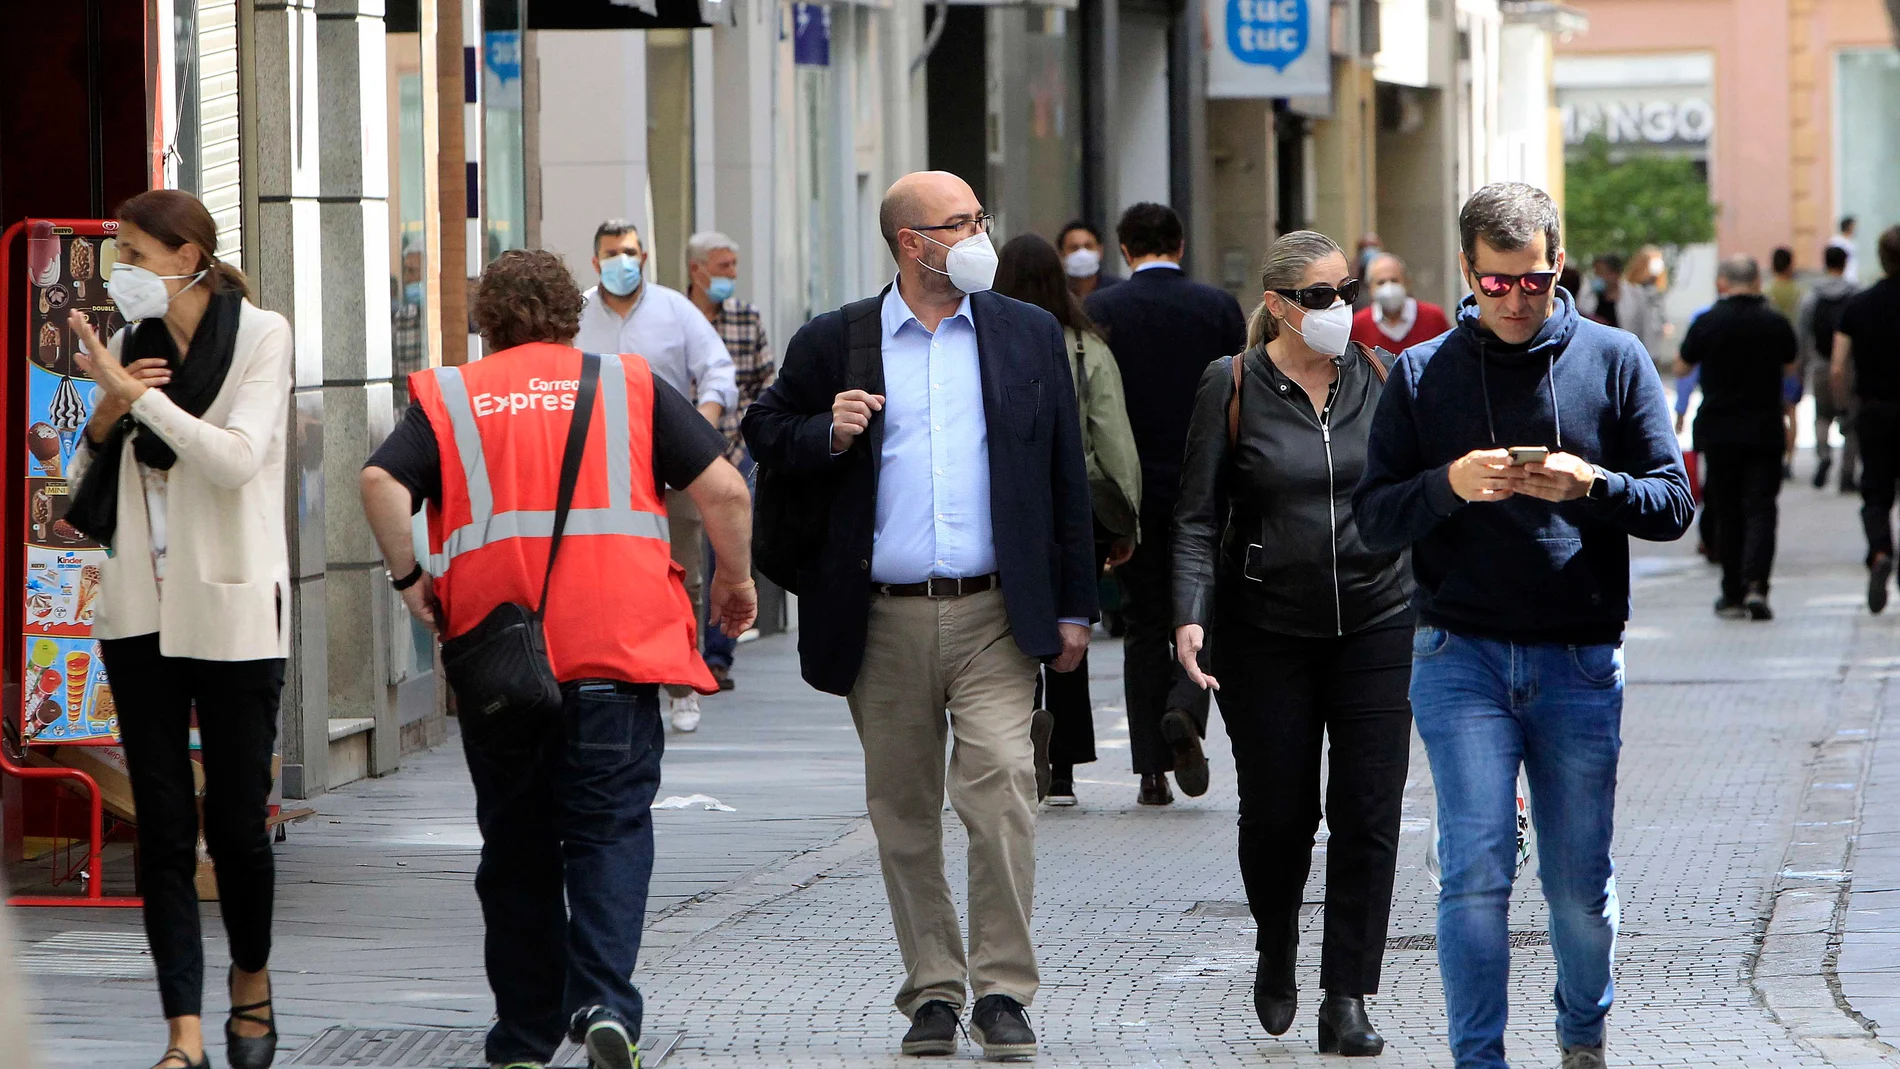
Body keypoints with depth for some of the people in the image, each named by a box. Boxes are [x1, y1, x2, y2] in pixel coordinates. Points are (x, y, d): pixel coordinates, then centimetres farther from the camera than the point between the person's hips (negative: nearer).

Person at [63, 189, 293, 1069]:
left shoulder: (260, 337, -5)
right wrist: (107, 414, -6)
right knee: (163, 824, -1)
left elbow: (237, 458, -18)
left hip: (230, 608, -4)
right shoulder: (132, 343, 9)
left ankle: (251, 982, 27)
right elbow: (83, 480, 14)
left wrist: (136, 394, -18)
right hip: (140, 608, 4)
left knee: (236, 818, 1)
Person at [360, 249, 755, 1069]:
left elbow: (382, 483, -8)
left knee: (516, 845, 11)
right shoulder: (630, 386, 10)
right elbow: (724, 488, 2)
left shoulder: (448, 397, 9)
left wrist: (409, 577, 4)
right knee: (610, 830, 1)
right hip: (616, 648, -1)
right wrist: (735, 577, 16)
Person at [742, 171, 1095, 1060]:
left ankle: (1001, 991, -8)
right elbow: (764, 430, 13)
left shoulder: (1030, 337, 9)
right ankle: (932, 992, 16)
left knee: (1000, 785, -14)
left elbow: (1065, 476, 10)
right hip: (884, 620, 1)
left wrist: (1073, 606, 6)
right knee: (903, 810, 6)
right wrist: (826, 435, -9)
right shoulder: (834, 343, 5)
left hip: (993, 615, -1)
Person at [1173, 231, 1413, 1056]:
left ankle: (1346, 1001, 1)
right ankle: (1276, 951, 33)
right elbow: (1198, 519, -3)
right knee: (1277, 812, 3)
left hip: (1375, 624, 2)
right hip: (1266, 634, -2)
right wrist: (1190, 616, -16)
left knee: (1368, 814, -5)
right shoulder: (1232, 387, -2)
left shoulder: (1381, 380, 5)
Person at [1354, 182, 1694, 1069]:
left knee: (1580, 886, 7)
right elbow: (1372, 520, 3)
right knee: (1476, 870, -11)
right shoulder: (1421, 375, 5)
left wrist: (1592, 487, -18)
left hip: (1580, 663, 1)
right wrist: (1449, 485, -16)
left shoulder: (1614, 362, 5)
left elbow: (1673, 503, 2)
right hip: (1461, 655, -1)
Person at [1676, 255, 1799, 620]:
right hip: (1765, 432, 0)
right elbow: (1791, 366, 14)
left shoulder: (1708, 323, -8)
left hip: (1718, 429, 0)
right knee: (1760, 509, -1)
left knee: (1727, 512, 10)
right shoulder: (1776, 323, -4)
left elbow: (1682, 367, 7)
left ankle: (1733, 595, 12)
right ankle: (1756, 585, -20)